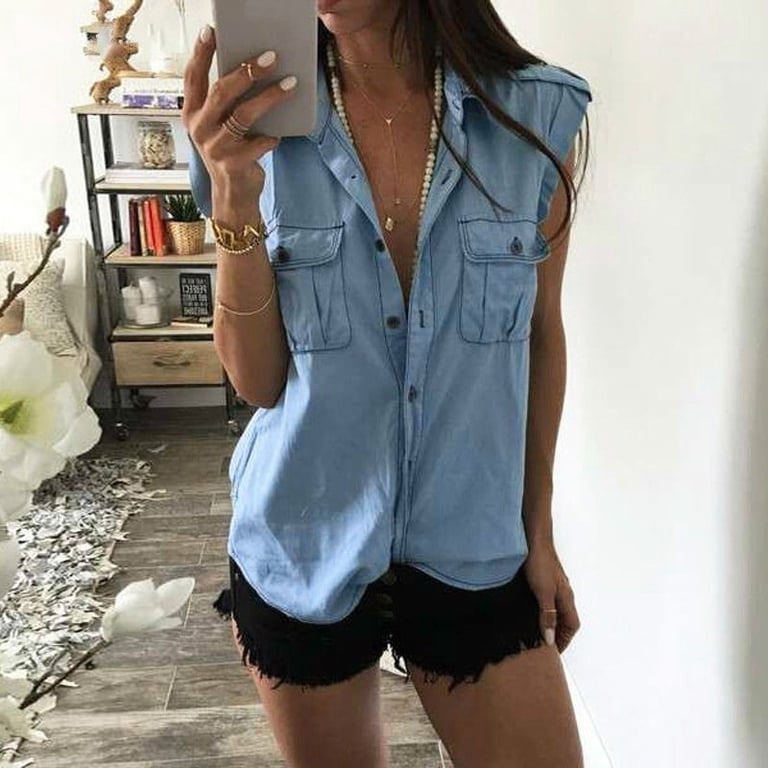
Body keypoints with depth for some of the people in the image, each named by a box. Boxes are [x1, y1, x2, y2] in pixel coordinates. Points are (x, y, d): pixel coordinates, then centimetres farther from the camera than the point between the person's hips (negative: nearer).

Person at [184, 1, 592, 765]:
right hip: (302, 552, 1)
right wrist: (235, 201, -24)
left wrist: (539, 527, 7)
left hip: (473, 551, 0)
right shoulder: (261, 123, -8)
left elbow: (541, 333, 1)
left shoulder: (540, 116, -9)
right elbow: (257, 380, -9)